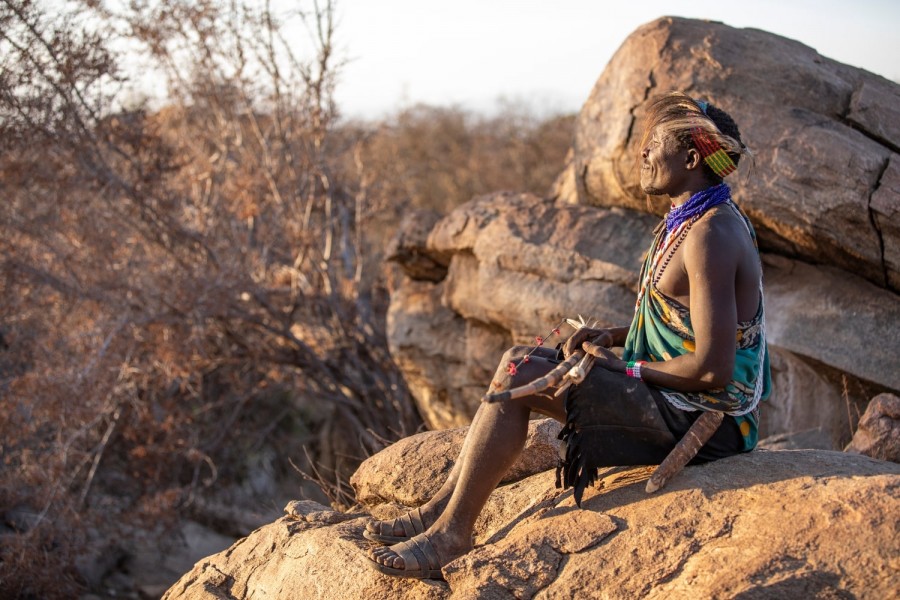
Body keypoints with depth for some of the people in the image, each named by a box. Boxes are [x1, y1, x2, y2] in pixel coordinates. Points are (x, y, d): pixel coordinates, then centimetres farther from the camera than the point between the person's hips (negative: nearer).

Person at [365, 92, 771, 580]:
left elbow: (712, 369, -26)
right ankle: (442, 508, 7)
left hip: (700, 420, -10)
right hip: (685, 406, 10)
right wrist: (610, 337, 7)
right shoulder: (693, 218, 11)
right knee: (522, 359, 6)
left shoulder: (710, 235, -22)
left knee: (520, 375, -16)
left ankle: (451, 531, -6)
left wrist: (625, 366, -12)